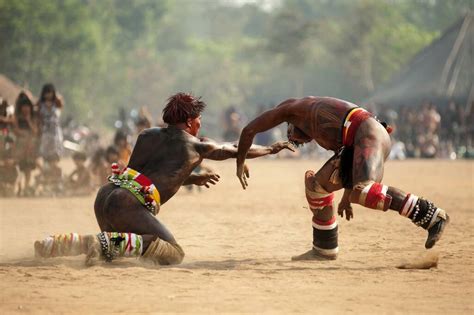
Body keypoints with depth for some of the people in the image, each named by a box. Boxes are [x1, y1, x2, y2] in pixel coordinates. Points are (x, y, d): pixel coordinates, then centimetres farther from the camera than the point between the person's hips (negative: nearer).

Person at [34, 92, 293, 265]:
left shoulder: (147, 136, 24)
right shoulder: (196, 146, 11)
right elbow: (238, 151, 26)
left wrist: (193, 179, 38)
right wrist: (271, 149, 43)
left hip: (105, 195, 8)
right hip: (129, 204, -7)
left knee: (116, 250, 29)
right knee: (173, 253, -9)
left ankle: (60, 243, 4)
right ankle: (108, 242, -27)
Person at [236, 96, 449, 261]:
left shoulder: (292, 108, 18)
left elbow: (249, 130, 21)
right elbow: (352, 162, 35)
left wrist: (240, 164, 31)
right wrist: (347, 195, 37)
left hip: (368, 133, -9)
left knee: (363, 191, -32)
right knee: (317, 185, 20)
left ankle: (431, 215, -35)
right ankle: (324, 249, 27)